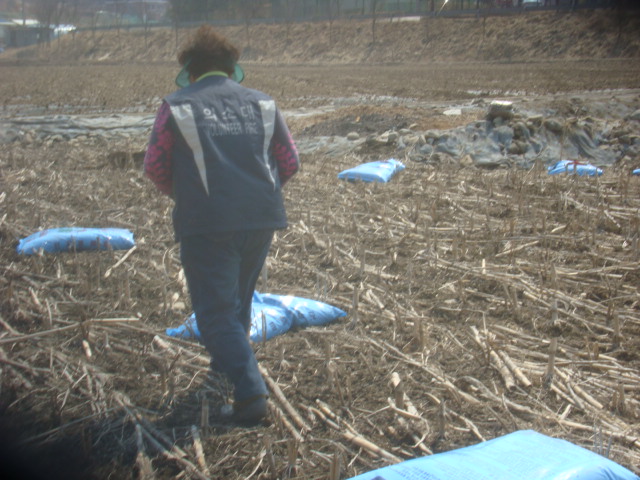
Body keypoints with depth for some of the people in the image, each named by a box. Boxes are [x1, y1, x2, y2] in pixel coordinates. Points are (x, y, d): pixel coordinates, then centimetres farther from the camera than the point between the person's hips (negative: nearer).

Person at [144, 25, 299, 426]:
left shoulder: (176, 108, 1)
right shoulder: (262, 103, 10)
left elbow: (156, 167, 5)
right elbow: (290, 163, 10)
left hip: (207, 223, -4)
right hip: (262, 219, 5)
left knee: (216, 310, 1)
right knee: (240, 298, 25)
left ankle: (251, 392, -11)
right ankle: (230, 361, 45)